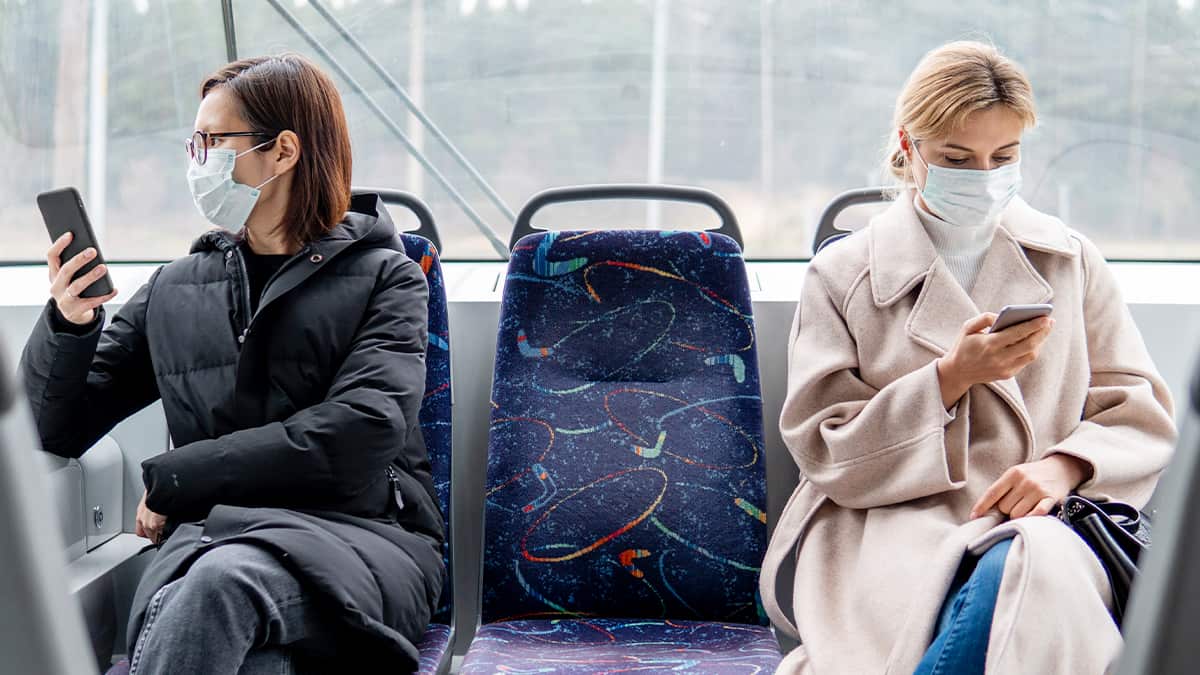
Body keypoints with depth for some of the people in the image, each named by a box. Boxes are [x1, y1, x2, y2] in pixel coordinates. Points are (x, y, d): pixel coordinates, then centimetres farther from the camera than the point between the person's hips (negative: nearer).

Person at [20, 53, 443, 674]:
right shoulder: (174, 290, 20)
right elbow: (57, 428, 22)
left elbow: (358, 436, -8)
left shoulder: (382, 276, 8)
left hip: (360, 536, -2)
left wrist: (171, 479, -4)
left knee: (223, 581, -39)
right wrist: (67, 326, 0)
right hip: (207, 536, 2)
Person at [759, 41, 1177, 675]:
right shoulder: (843, 273, 8)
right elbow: (824, 449, 2)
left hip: (1035, 523, 3)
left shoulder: (1071, 260, 16)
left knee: (1034, 568, -37)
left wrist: (1065, 463, -9)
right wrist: (950, 378, -12)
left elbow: (1140, 411, 13)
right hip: (879, 524, -2)